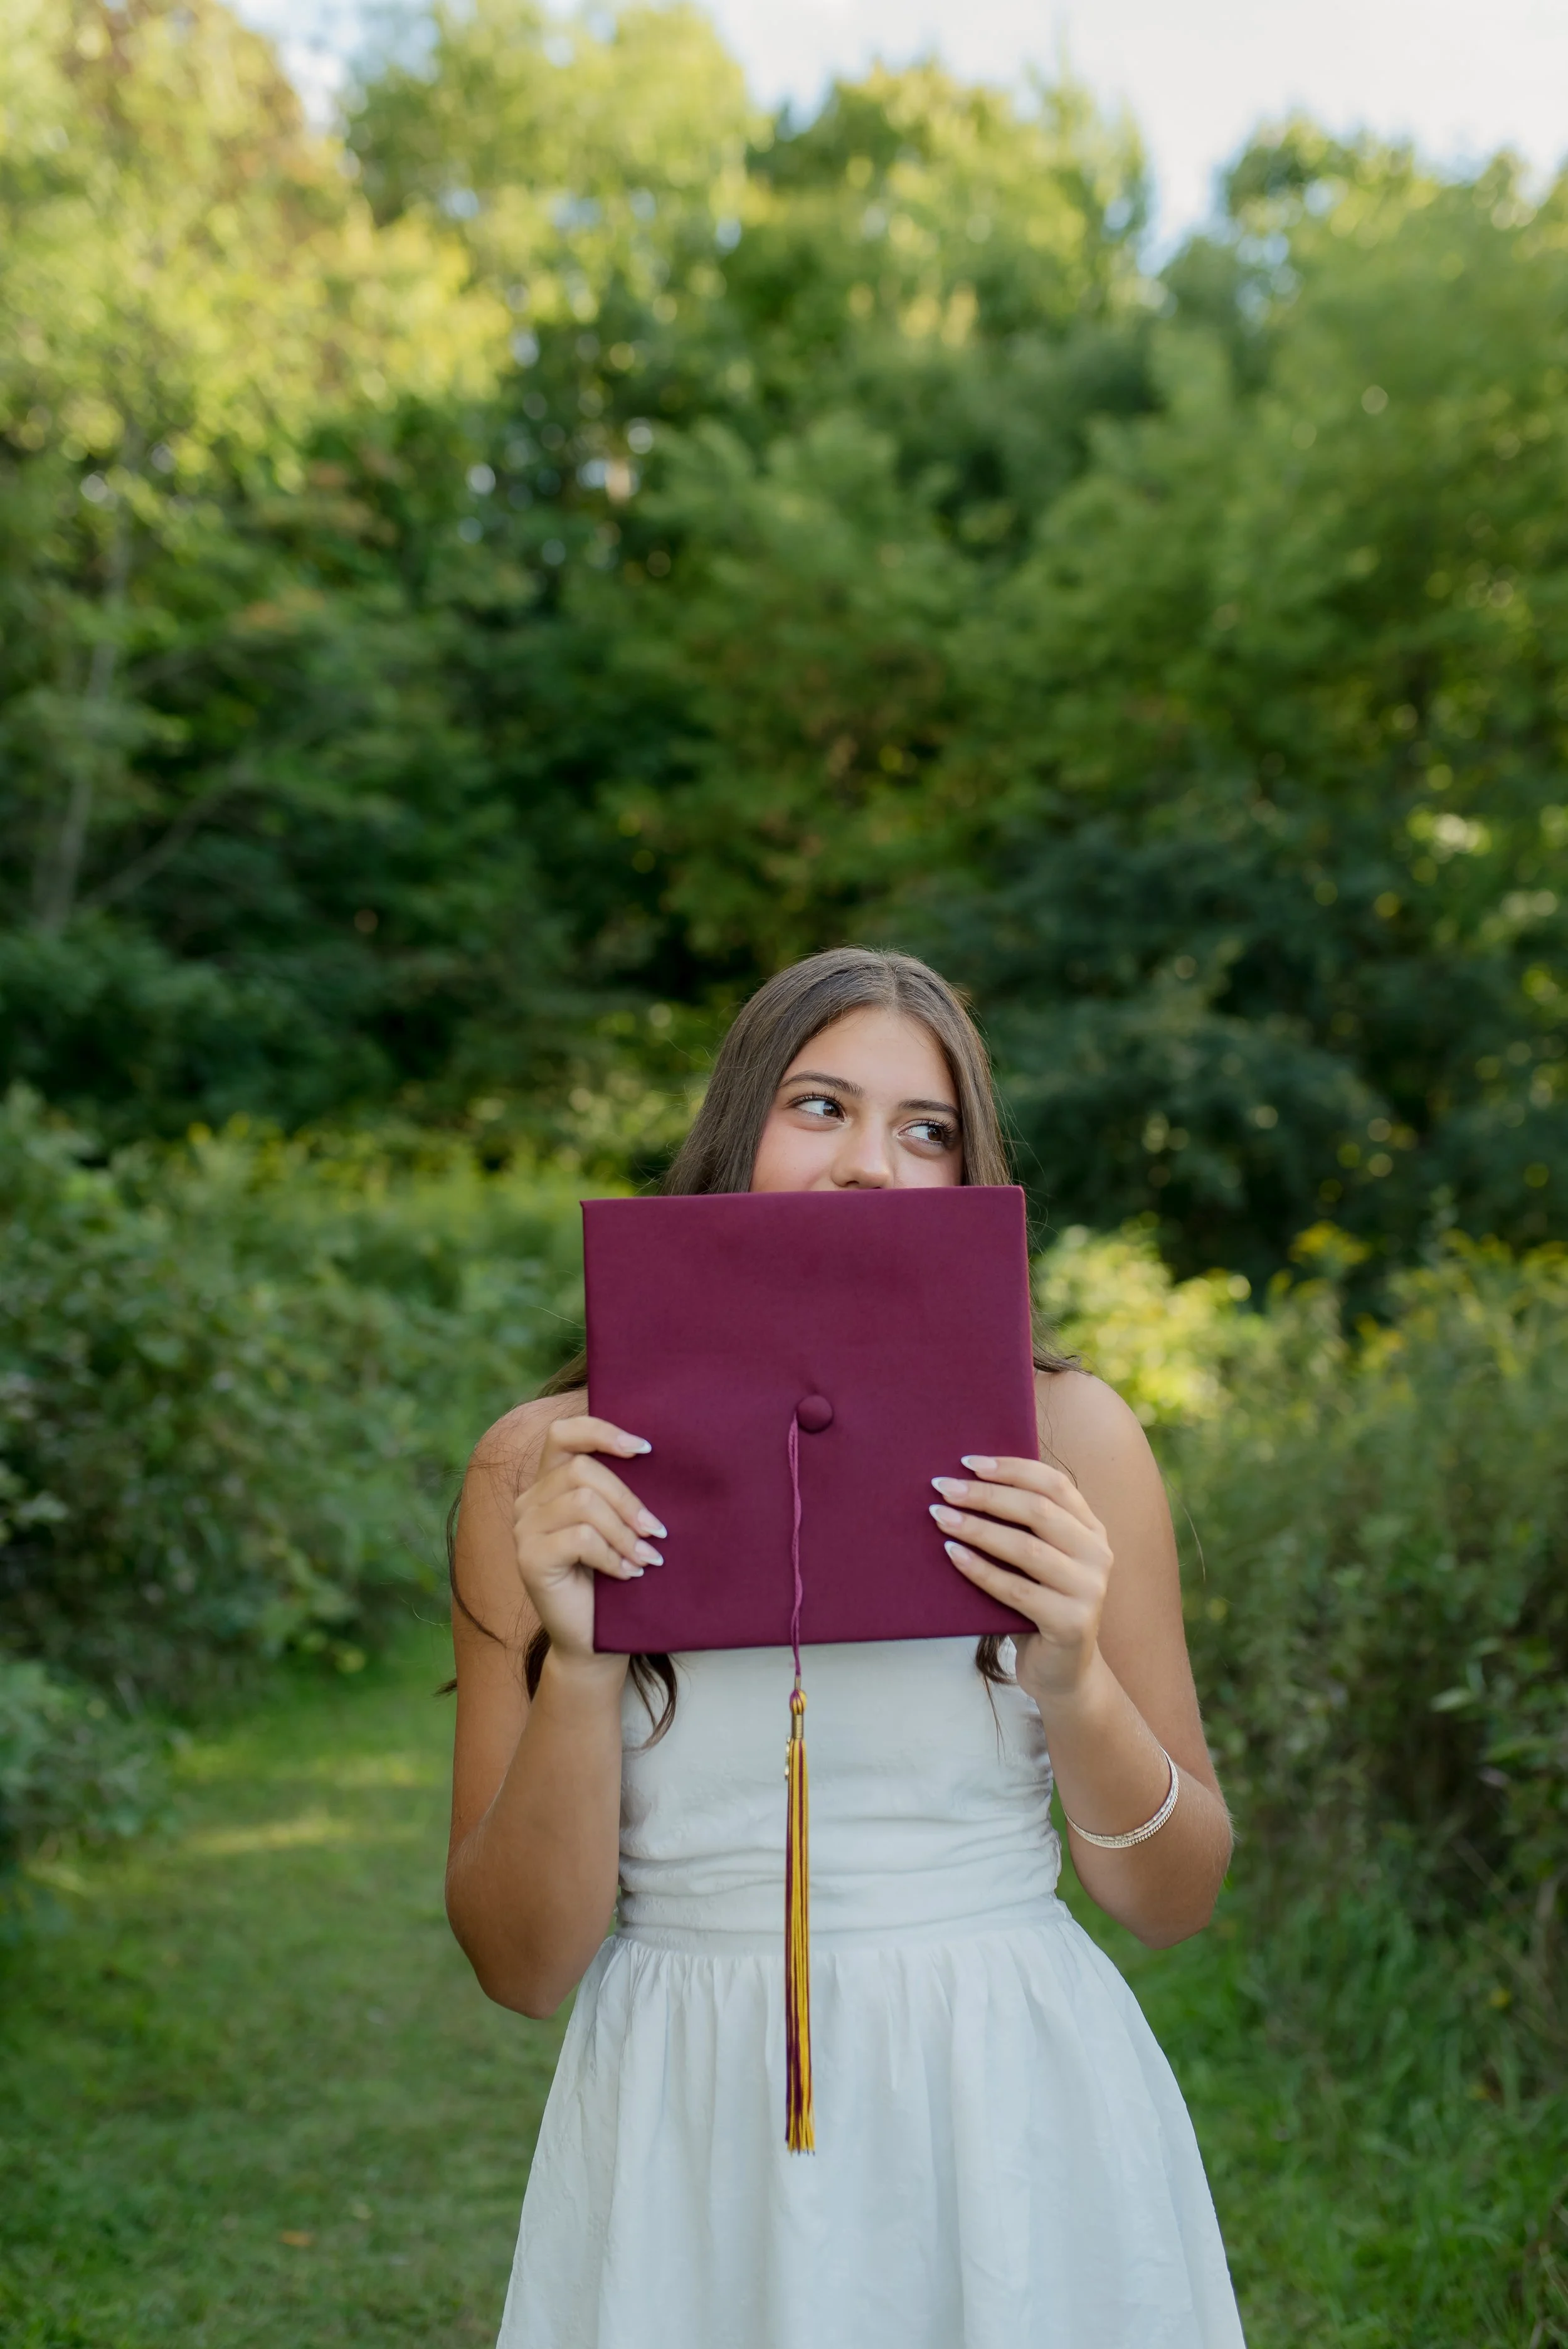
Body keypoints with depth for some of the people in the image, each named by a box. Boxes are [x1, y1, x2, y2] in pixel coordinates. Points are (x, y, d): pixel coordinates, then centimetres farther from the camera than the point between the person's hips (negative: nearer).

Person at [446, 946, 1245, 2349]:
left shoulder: (1063, 1434, -4)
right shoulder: (547, 1468, -5)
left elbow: (1175, 1902, 1)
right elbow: (522, 1967, -4)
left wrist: (1075, 1681, -17)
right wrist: (580, 1665, -19)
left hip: (1019, 2133, 0)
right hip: (694, 2145, 0)